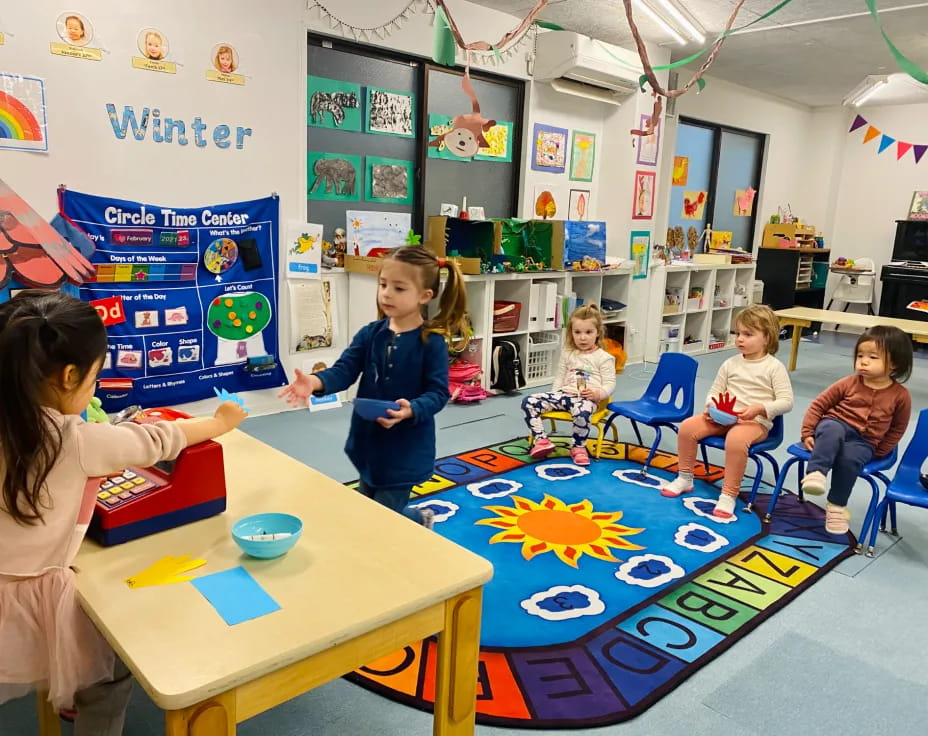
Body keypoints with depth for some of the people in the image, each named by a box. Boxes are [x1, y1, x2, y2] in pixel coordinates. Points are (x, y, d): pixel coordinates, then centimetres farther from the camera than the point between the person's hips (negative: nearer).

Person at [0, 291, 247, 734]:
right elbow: (156, 442, -8)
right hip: (36, 601, -5)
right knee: (113, 677, 21)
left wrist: (96, 467, 11)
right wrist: (220, 422, 7)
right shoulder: (73, 441, -22)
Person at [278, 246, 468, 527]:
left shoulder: (432, 342, -15)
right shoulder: (370, 334, -2)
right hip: (369, 442, 6)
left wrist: (411, 410, -35)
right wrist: (316, 382, -31)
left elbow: (438, 393, -16)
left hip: (406, 450, -6)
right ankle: (419, 519, 48)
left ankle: (419, 521, 33)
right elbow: (344, 370, -11)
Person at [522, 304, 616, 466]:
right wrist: (553, 397, 7)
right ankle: (541, 439, -9)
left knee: (582, 412, -43)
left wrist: (598, 393, -21)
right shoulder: (567, 354, 15)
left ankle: (579, 447, -15)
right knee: (528, 402, -14)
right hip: (564, 394, 5)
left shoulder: (604, 358, 1)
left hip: (586, 399, -5)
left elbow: (610, 384, -1)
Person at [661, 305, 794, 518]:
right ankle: (684, 478, 4)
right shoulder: (731, 364, 9)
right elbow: (715, 391, 14)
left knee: (736, 439, -39)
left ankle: (728, 496, -24)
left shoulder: (774, 367, -4)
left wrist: (759, 408, -24)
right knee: (688, 426, -15)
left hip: (755, 421, -5)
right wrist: (711, 407, -9)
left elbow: (786, 402, -8)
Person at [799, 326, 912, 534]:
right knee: (831, 431, -38)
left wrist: (878, 452, 7)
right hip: (836, 426, 0)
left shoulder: (900, 396, 0)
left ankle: (837, 505, -16)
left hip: (864, 442, 0)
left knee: (849, 458, -33)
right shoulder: (849, 383, -1)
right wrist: (807, 433, -3)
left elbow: (897, 428, 13)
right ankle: (815, 473, -50)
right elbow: (819, 405, 4)